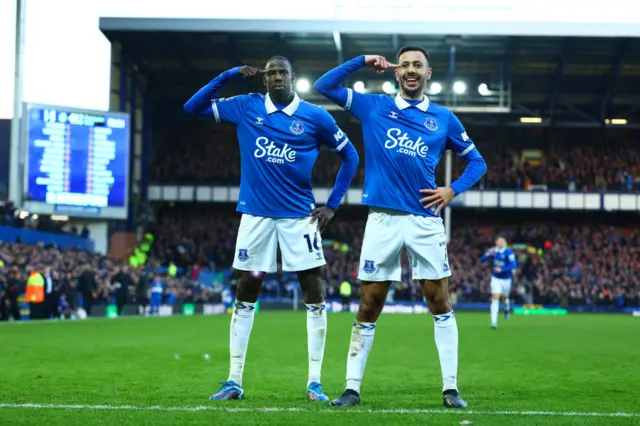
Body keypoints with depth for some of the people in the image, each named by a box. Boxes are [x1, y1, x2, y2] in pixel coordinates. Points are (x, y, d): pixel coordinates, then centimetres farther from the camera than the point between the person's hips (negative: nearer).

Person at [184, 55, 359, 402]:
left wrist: (332, 204, 2)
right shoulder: (245, 107, 2)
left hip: (299, 216, -1)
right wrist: (229, 75, -5)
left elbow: (349, 156, 8)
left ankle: (314, 382, 4)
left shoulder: (315, 117, -2)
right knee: (244, 298, 4)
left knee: (314, 296, -3)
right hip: (256, 215, 1)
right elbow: (192, 107, 6)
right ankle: (234, 381, 11)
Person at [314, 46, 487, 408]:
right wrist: (364, 62, 2)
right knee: (369, 307, 2)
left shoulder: (444, 118, 8)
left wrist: (453, 190, 0)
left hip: (426, 220, 0)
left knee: (441, 303, -1)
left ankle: (451, 388, 5)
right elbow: (325, 85, 7)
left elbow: (477, 161, 16)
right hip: (383, 219, 0)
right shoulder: (373, 107, 8)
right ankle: (352, 388, 10)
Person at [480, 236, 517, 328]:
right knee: (495, 298, -11)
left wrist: (502, 269, -39)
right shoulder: (493, 250, -7)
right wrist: (489, 254, -28)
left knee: (504, 298, 16)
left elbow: (513, 265, -27)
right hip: (495, 278, 1)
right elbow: (482, 260, -8)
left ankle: (507, 305, 54)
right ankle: (494, 321, -10)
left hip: (506, 279, -1)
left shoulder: (509, 252, -18)